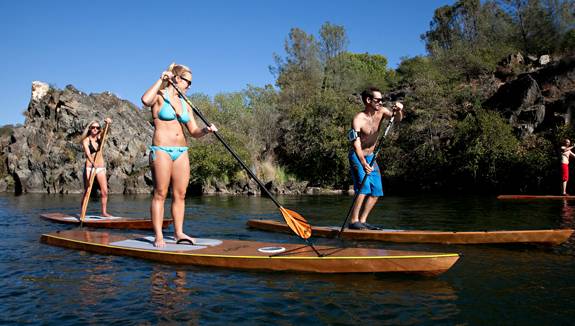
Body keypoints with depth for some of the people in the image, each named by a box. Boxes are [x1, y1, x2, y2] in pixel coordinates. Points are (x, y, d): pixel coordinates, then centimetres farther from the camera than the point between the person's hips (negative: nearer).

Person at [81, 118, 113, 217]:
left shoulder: (100, 137, 9)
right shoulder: (86, 140, -4)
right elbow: (88, 153, -19)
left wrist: (108, 122, -28)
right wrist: (93, 163, -36)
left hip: (101, 168, 4)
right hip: (89, 167, -4)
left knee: (104, 191, -4)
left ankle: (104, 212, 2)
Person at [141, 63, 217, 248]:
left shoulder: (185, 104, 16)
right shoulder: (159, 96, -1)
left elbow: (194, 132, 13)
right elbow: (145, 100, -27)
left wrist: (206, 130, -9)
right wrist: (161, 80, -16)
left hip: (181, 151, 6)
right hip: (161, 150, -6)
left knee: (180, 194, 5)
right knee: (160, 194, -3)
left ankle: (179, 233, 12)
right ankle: (158, 236, 0)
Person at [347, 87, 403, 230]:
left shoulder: (381, 111, -4)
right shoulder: (358, 119, -23)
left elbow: (398, 119, 0)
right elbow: (356, 145, -32)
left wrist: (399, 110, -25)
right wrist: (363, 163, -48)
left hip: (370, 156, 8)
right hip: (357, 157, -7)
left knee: (376, 191, 5)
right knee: (364, 187, -21)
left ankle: (362, 221, 10)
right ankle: (353, 221, -16)